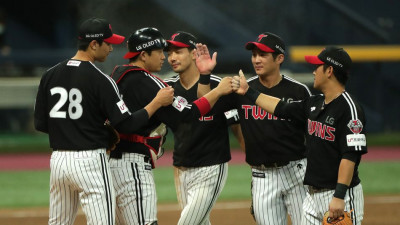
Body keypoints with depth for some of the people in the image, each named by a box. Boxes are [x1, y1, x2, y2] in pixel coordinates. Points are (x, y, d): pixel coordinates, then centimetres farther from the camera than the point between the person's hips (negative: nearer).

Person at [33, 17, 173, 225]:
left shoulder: (50, 75, 6)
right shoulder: (99, 80, -12)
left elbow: (40, 124, 9)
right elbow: (126, 124, -12)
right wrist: (157, 102, -2)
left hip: (58, 160, 7)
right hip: (90, 161, -7)